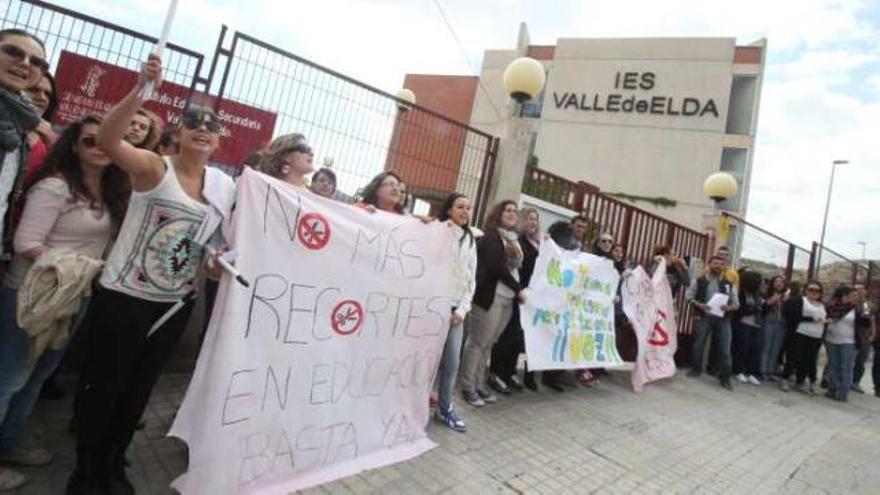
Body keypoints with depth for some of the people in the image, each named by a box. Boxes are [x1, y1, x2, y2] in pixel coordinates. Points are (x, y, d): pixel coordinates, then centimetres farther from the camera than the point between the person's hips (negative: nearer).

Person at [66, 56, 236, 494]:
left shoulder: (226, 186, 3)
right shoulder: (153, 167, -12)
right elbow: (107, 139, -31)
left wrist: (222, 259, -4)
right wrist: (142, 89, -41)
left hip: (175, 303, 5)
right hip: (123, 296, -4)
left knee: (140, 386, 19)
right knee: (103, 382, 10)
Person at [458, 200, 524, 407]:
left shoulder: (514, 239, 18)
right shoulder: (491, 236, -4)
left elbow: (517, 267, 8)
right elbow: (497, 267, -14)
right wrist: (518, 289, -9)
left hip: (507, 299, 7)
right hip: (490, 296, -7)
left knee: (488, 343, 11)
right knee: (477, 342, -1)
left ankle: (479, 384, 19)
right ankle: (467, 387, 8)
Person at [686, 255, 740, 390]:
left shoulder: (728, 284, 10)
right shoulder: (700, 281, 3)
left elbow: (736, 302, 10)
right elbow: (689, 296, 2)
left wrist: (729, 307, -12)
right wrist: (699, 304, -15)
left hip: (722, 318, 2)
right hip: (704, 316, -1)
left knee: (724, 348, 0)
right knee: (698, 343, 5)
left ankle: (725, 378, 8)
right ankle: (696, 369, 22)